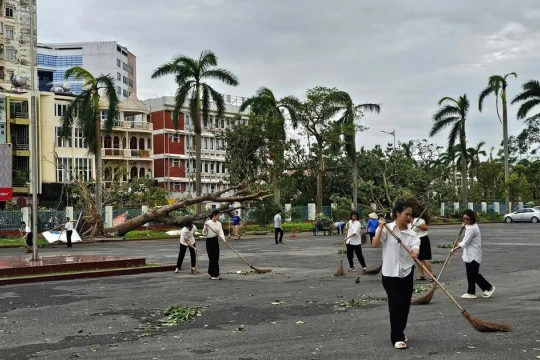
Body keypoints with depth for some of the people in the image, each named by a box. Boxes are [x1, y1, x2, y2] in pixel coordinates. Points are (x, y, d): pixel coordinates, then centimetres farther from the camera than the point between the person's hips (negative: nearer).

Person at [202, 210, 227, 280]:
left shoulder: (219, 223, 5)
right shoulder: (208, 223, -11)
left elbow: (221, 232, -6)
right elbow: (204, 233, -8)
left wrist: (223, 239, -23)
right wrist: (206, 227, -25)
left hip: (215, 241, 6)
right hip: (209, 241, -6)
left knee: (216, 258, 9)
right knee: (212, 258, -4)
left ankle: (210, 272, 26)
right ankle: (213, 275, 5)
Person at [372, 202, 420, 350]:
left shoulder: (412, 233, 2)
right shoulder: (386, 229, -6)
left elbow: (415, 248, -15)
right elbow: (375, 244, -17)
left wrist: (415, 253, -38)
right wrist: (380, 227, -23)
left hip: (407, 273, 4)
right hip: (390, 273, -4)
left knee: (405, 305, 11)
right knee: (396, 304, -7)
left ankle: (399, 333, 30)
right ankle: (397, 337, 2)